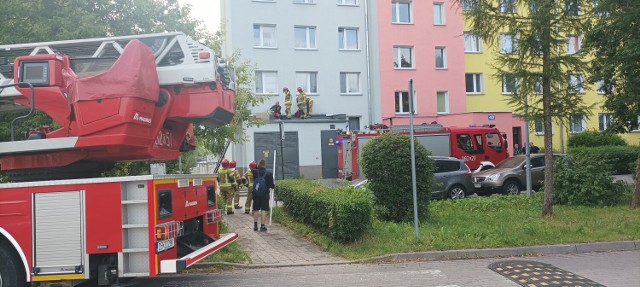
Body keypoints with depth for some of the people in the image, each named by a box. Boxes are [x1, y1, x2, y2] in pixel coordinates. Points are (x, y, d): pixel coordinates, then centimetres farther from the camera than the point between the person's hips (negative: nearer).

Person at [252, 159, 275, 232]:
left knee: (256, 210, 13)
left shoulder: (255, 172, -6)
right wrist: (274, 185, 13)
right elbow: (271, 185, -7)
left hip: (256, 194, 2)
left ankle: (255, 225, 17)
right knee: (263, 210, 1)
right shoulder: (269, 173, -10)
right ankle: (262, 226, -1)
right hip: (265, 194, -2)